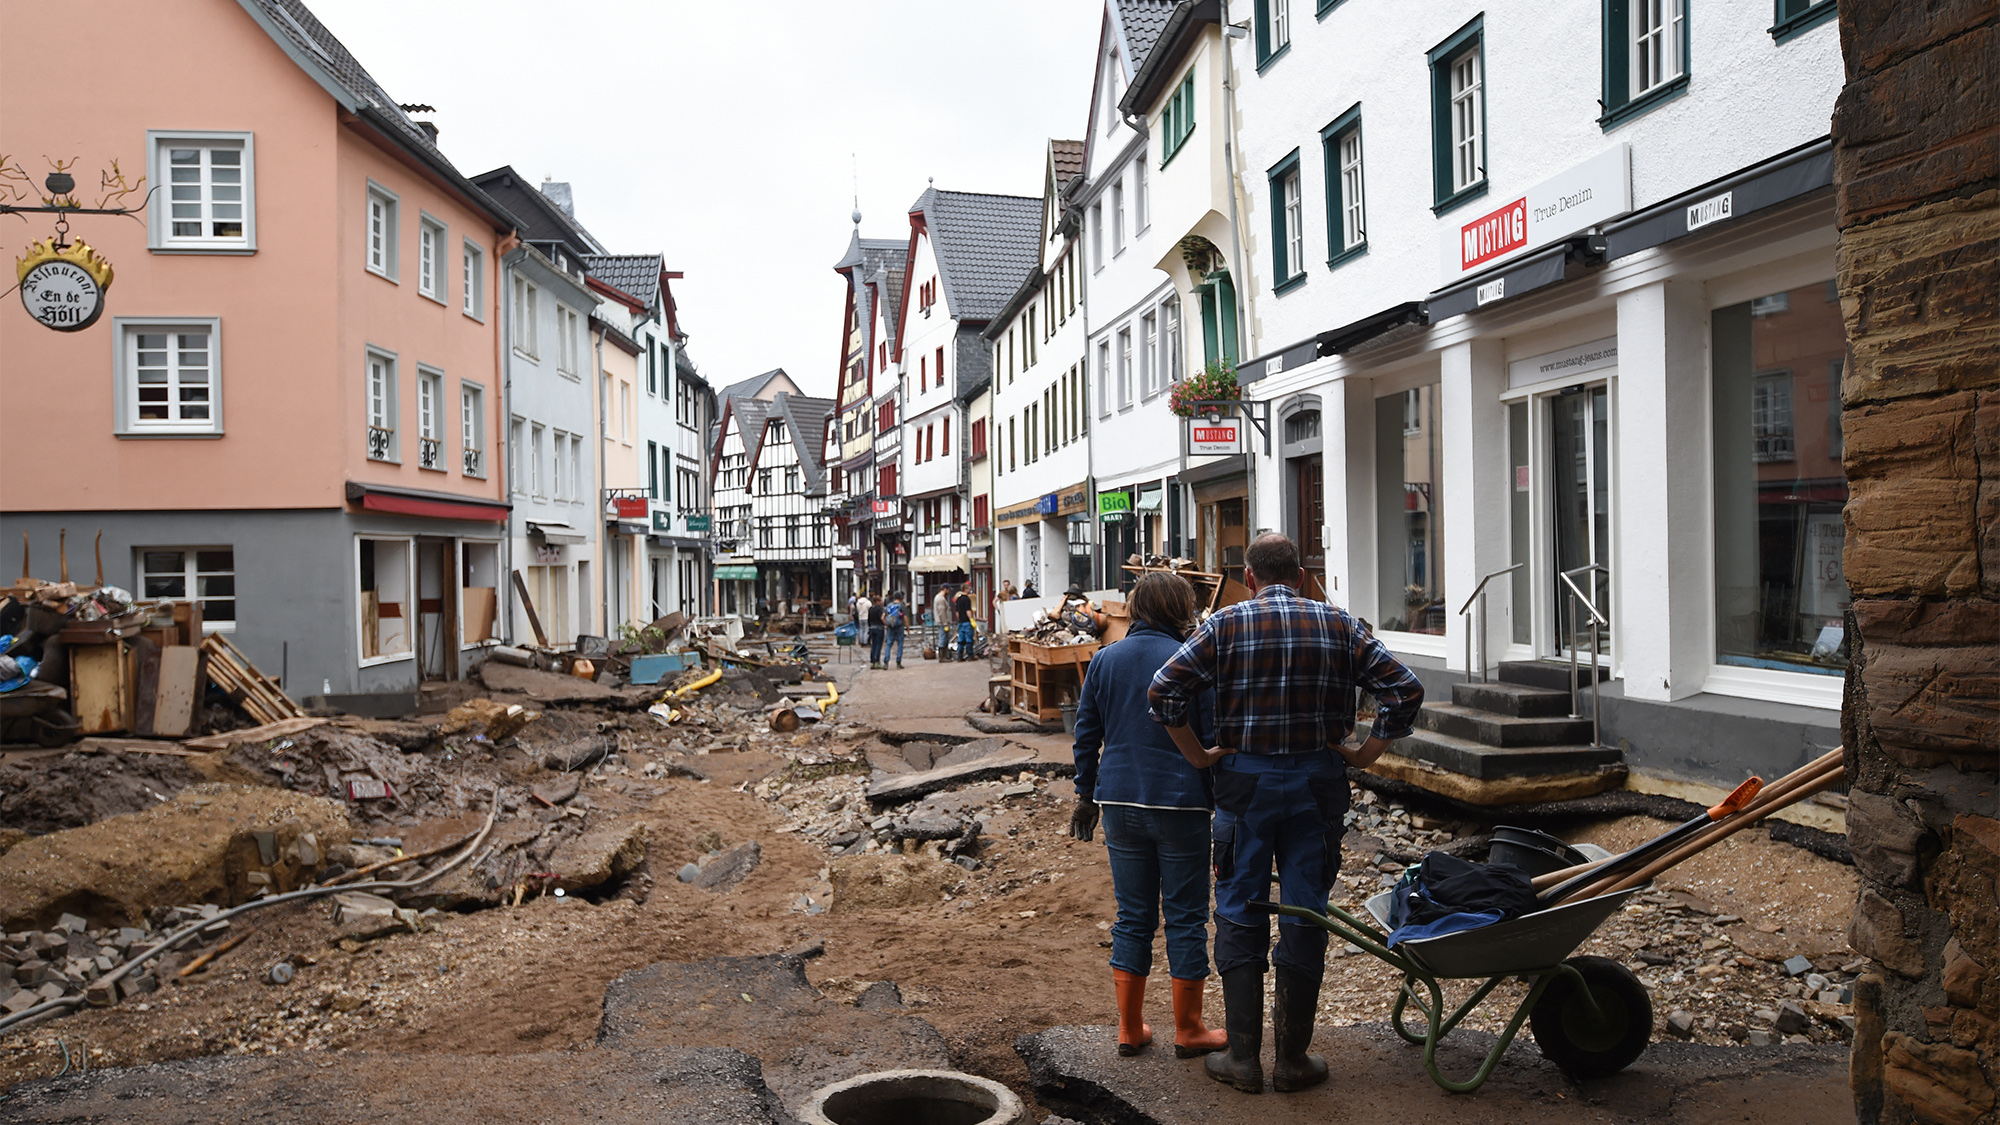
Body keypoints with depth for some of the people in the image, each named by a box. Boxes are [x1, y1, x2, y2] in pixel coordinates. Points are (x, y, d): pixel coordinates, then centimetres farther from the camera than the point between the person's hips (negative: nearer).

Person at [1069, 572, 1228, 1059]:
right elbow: (1214, 740, -6)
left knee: (1132, 915, 13)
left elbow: (1086, 734, 9)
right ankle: (1188, 1030, 17)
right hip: (1181, 806, -4)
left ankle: (1130, 1028, 19)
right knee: (1185, 917, 8)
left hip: (1121, 804, 4)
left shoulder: (1104, 660, 4)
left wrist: (1086, 795, 18)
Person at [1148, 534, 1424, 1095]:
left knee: (1240, 916, 8)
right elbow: (1405, 689, -4)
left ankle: (1242, 1056, 12)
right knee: (1304, 917, 8)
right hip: (1317, 784, 1)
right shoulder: (1340, 626, 2)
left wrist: (1199, 755, -2)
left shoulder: (1225, 624, -3)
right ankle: (1293, 1058, 15)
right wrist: (1367, 753, 2)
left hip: (1245, 781, -1)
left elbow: (1165, 689, -11)